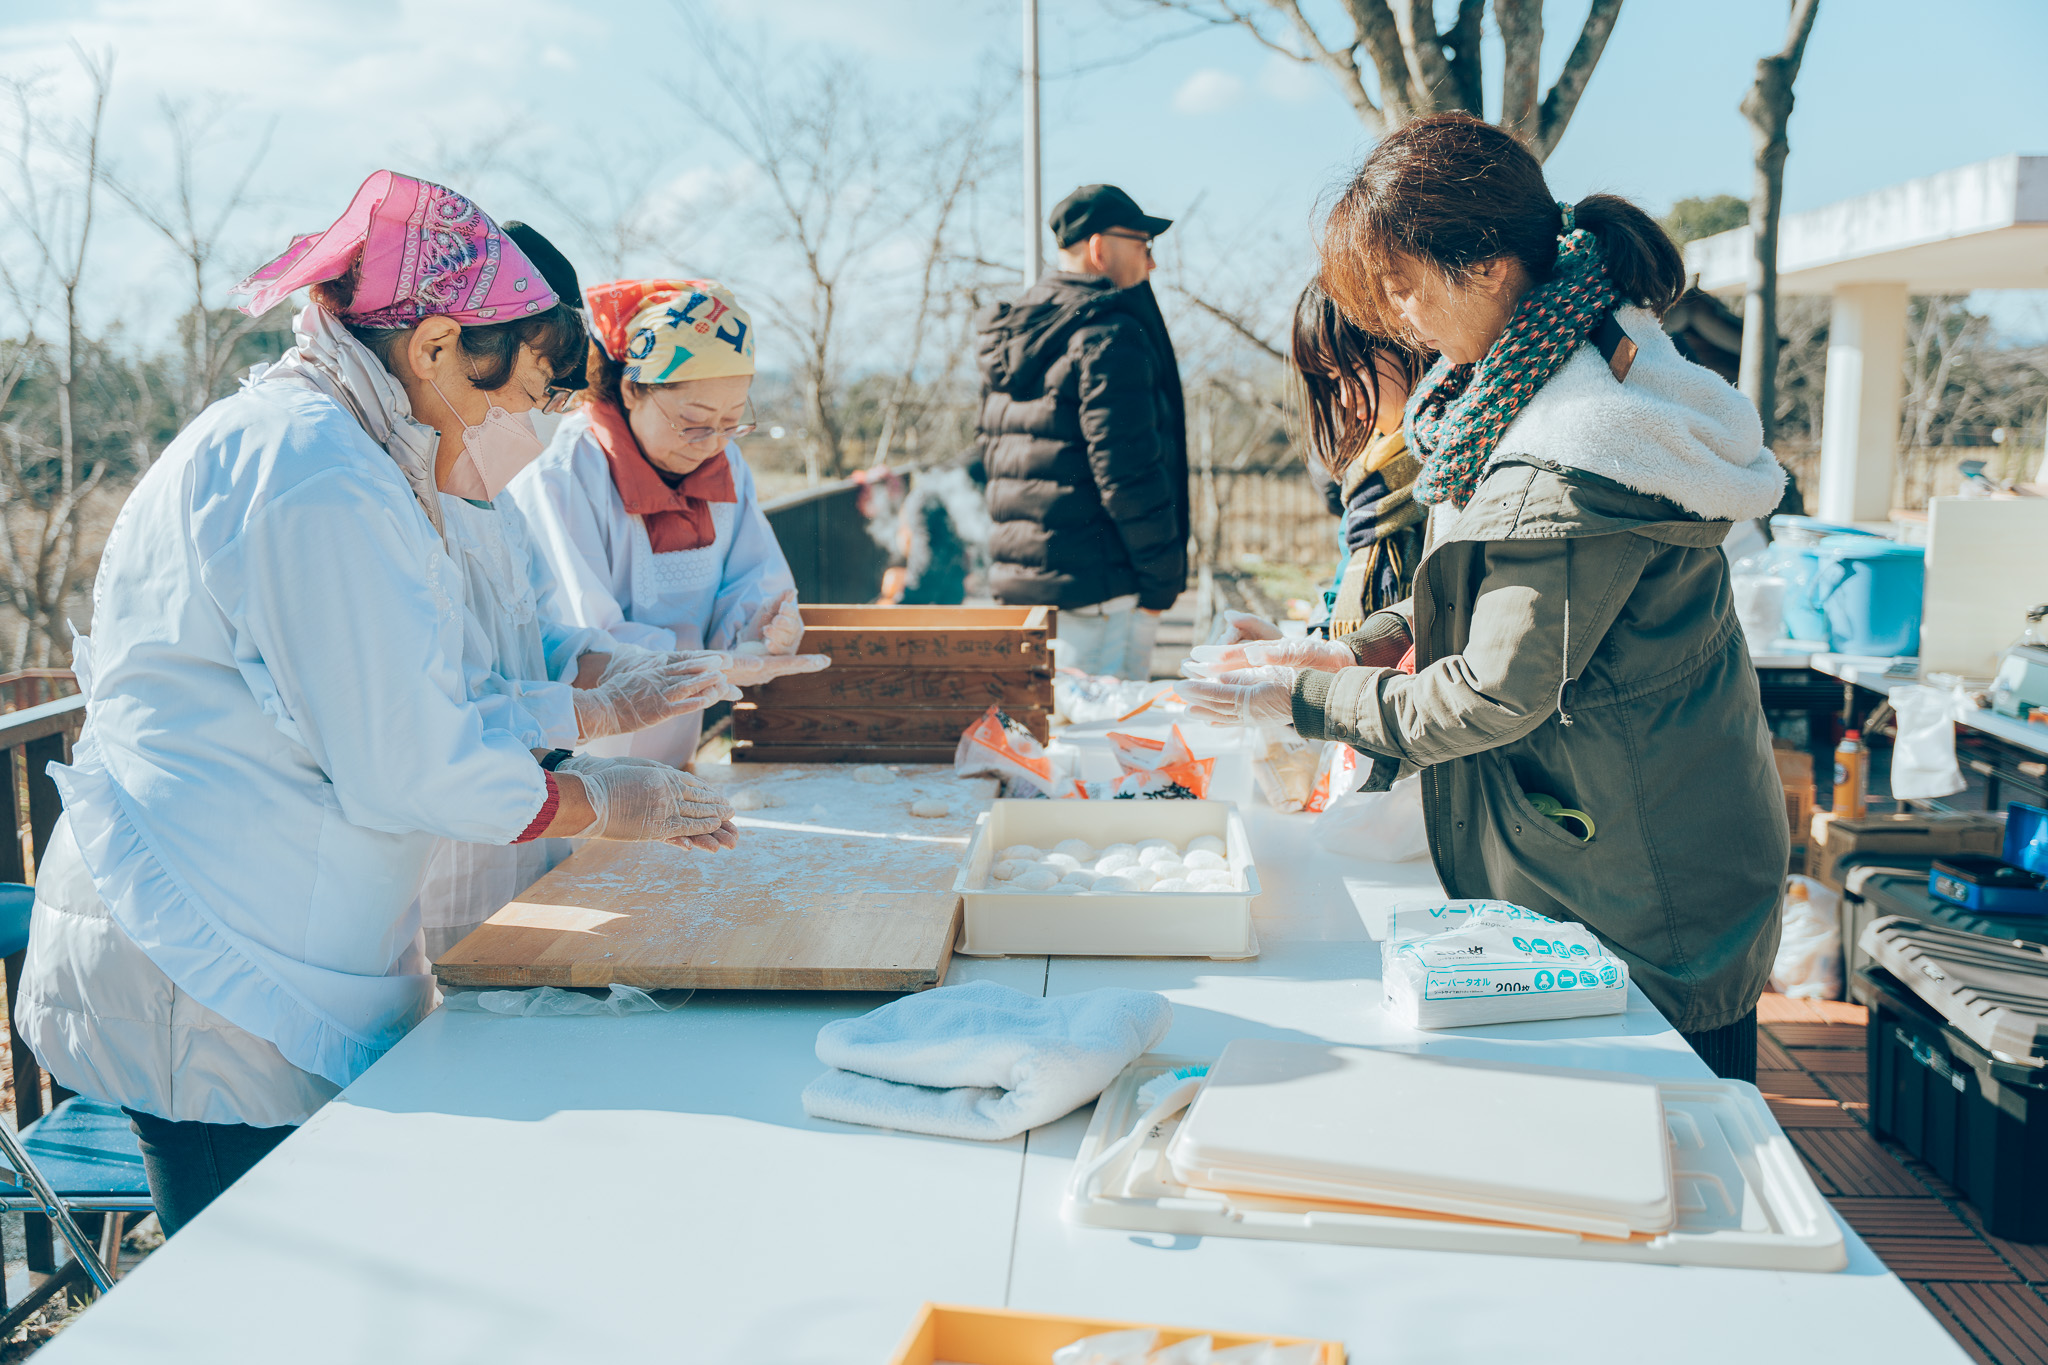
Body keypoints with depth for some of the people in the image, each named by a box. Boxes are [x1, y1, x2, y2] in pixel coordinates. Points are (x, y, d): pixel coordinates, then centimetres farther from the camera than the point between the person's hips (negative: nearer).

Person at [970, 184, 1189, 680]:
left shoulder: (1013, 335, 16)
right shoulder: (1109, 338, -13)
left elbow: (986, 460, 20)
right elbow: (1129, 473, -19)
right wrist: (1162, 582, -11)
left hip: (1015, 582, 9)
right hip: (1096, 592, -9)